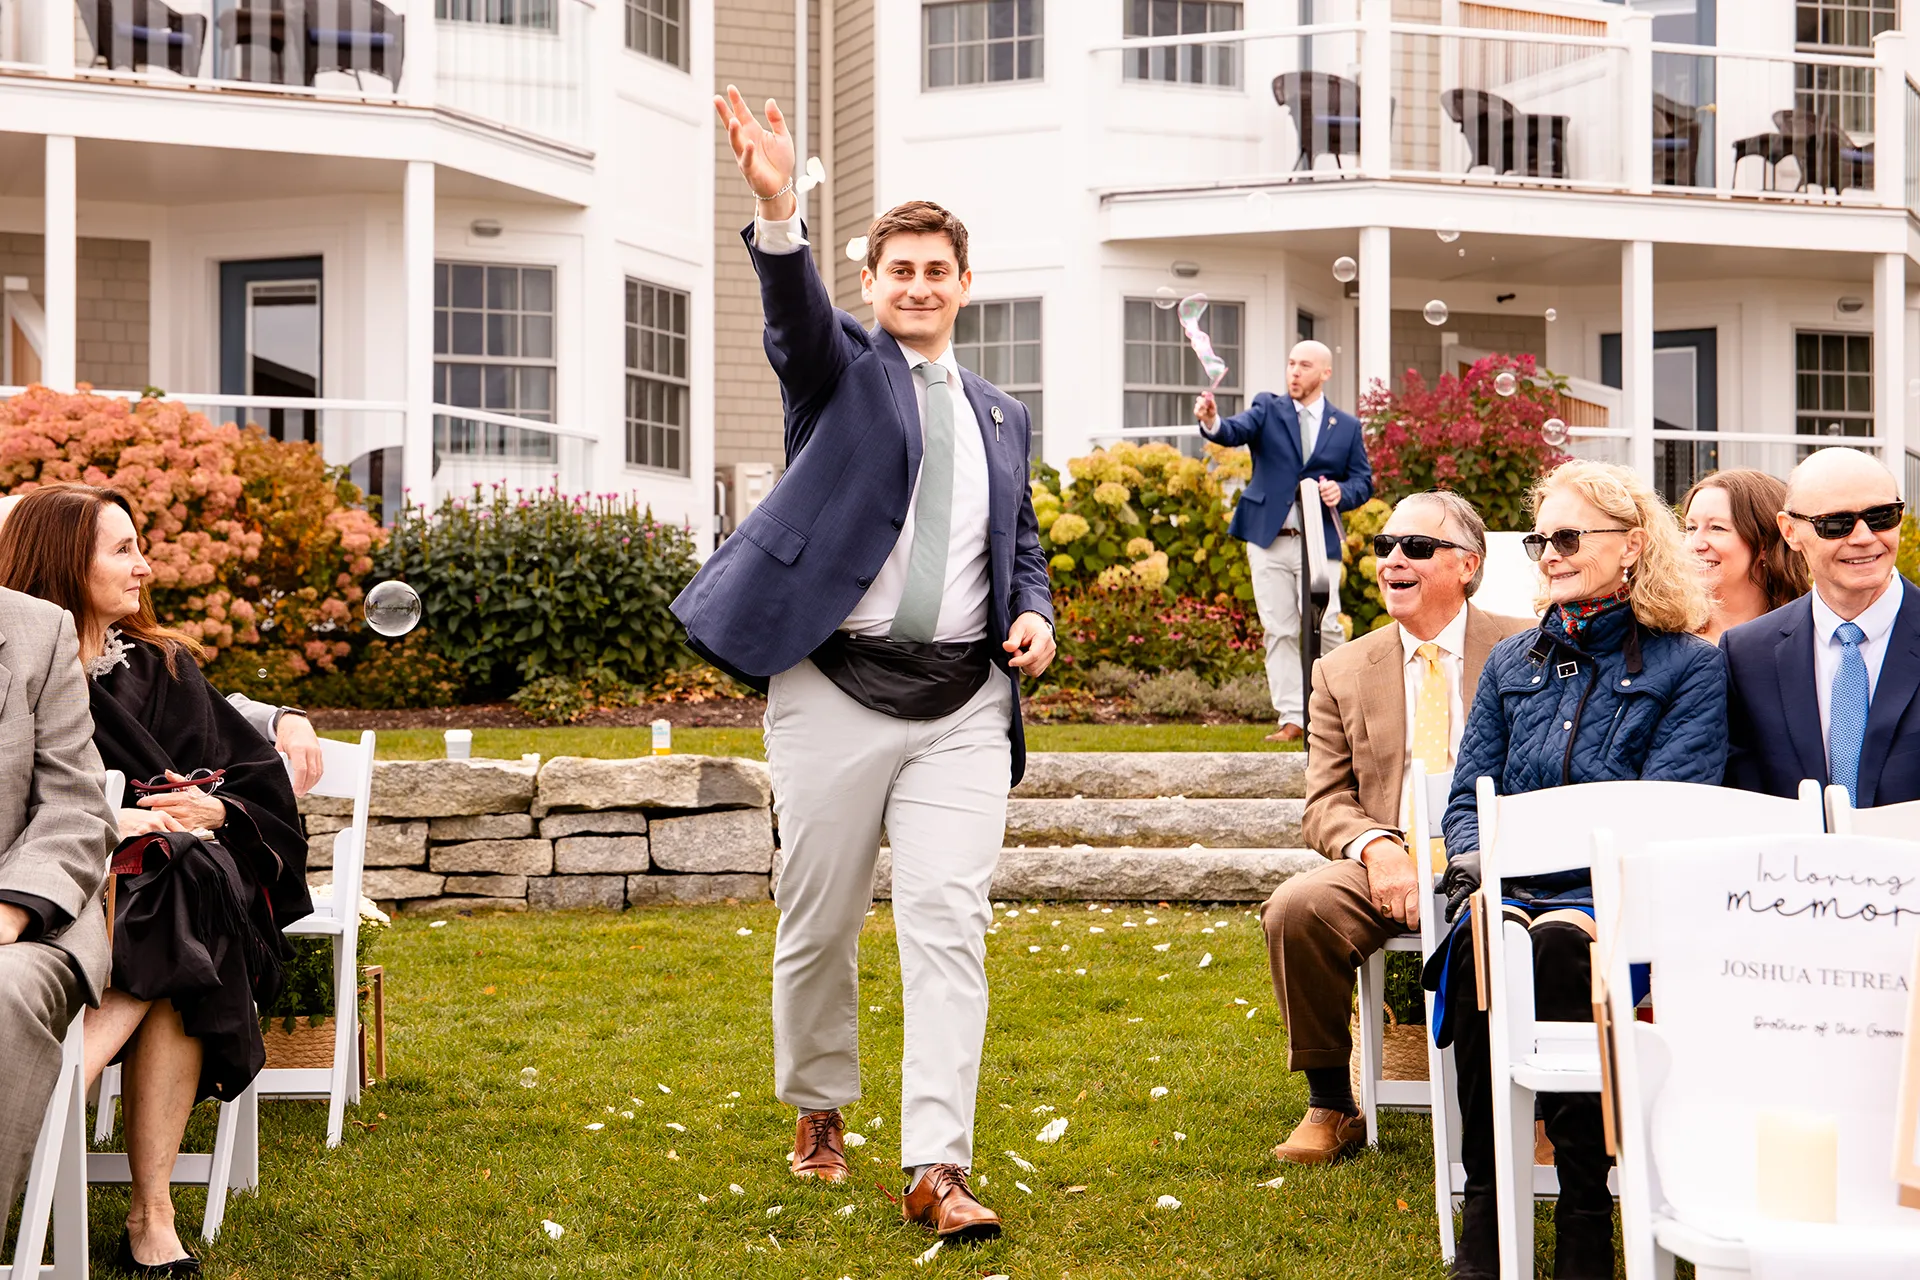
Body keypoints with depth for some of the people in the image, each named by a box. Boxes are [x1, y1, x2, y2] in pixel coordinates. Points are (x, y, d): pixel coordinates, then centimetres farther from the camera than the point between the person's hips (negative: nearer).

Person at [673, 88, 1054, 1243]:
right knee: (820, 922, 8)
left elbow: (1024, 543, 27)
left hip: (963, 702, 2)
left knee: (950, 923, -8)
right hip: (836, 690, -2)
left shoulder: (1001, 418, 18)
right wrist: (777, 208, -37)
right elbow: (797, 313, -17)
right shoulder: (840, 367, 5)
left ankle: (938, 1169, -9)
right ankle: (819, 1110, 32)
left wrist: (1035, 615, 4)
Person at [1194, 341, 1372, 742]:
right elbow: (1236, 431, -13)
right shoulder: (1268, 409, 6)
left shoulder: (1346, 426, 9)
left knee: (1324, 629, -6)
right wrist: (1211, 422, -36)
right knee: (1280, 632, 1)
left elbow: (1363, 480, 12)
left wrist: (1342, 493, -11)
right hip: (1269, 542, 1)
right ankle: (1292, 719, 6)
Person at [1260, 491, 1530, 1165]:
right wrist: (1374, 846, -15)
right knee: (1295, 908, -27)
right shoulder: (1343, 671, 14)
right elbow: (1326, 803, 9)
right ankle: (1330, 1107, -8)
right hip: (1386, 868, 3)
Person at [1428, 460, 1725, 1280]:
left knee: (1557, 943, -38)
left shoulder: (1689, 666, 6)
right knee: (1481, 938, -34)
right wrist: (1473, 863, -6)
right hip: (1513, 888, 3)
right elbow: (1469, 791, 18)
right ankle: (1486, 1209, -30)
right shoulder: (1512, 663, 22)